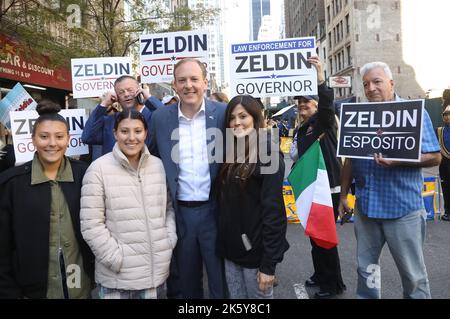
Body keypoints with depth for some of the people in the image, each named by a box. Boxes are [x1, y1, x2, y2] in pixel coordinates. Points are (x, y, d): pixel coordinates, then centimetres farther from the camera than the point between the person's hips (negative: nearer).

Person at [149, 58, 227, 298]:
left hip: (215, 210, -2)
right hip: (180, 212, 2)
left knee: (221, 280, 13)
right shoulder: (160, 117, 0)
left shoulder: (222, 113, -5)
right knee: (185, 281, 19)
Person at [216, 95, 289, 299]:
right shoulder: (230, 154, 7)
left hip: (256, 251, -6)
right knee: (236, 297, 18)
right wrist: (222, 245, 4)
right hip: (230, 249, 6)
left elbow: (273, 210, -17)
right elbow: (224, 204, 9)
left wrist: (269, 264, -18)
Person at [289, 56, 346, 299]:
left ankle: (334, 284, 13)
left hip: (328, 188, -8)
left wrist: (321, 81, -47)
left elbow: (327, 105, -30)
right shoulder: (300, 130, 15)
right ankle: (321, 275, 32)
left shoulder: (324, 121, -7)